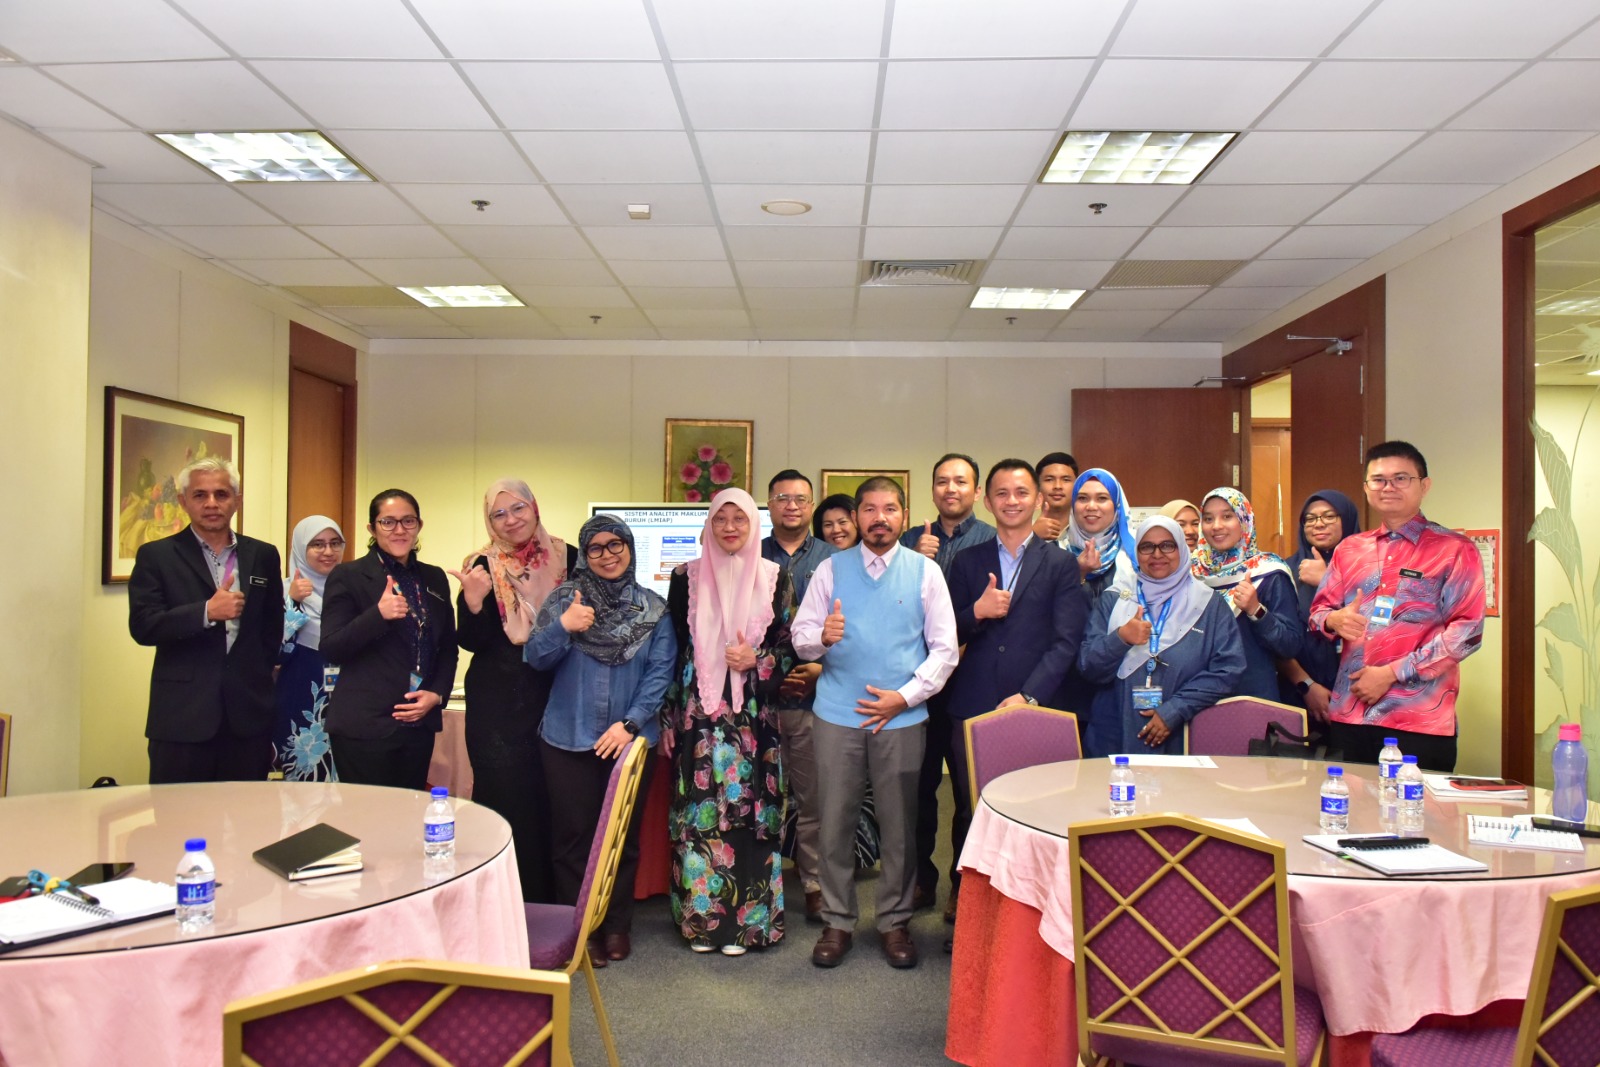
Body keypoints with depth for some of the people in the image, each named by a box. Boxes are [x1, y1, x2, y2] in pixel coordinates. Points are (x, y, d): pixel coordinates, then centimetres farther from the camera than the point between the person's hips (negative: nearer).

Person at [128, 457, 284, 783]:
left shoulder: (263, 556, 10)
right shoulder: (156, 556, 2)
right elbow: (142, 626, -8)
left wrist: (259, 671, 9)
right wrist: (207, 612, -19)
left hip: (248, 717, 2)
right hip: (182, 718, -2)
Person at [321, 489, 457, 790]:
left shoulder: (435, 579, 11)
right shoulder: (348, 576, -1)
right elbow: (330, 649, -9)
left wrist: (438, 694, -1)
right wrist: (378, 615, -24)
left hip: (419, 724, 4)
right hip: (364, 728, -4)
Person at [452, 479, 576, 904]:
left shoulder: (567, 557, 3)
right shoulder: (484, 567, -1)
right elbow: (472, 641, -7)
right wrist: (473, 601, -24)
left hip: (555, 698, 1)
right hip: (498, 704, -1)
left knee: (549, 803, 6)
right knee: (506, 801, 1)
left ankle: (546, 903, 20)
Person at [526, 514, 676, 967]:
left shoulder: (653, 607, 2)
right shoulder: (564, 598, 1)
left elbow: (661, 670, -3)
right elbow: (535, 658, -5)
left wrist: (631, 723, -13)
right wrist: (563, 627, -24)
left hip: (630, 739, 1)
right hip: (568, 739, 0)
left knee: (623, 836, 11)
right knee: (573, 836, 6)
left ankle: (617, 925, 27)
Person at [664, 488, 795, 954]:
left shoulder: (774, 578, 4)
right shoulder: (686, 577, 6)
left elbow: (789, 646, 6)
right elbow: (673, 647, 7)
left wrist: (757, 662, -14)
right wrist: (670, 719, 3)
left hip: (752, 718, 0)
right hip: (698, 716, 1)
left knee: (748, 809, 0)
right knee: (697, 811, 2)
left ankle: (744, 918, 13)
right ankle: (699, 916, 16)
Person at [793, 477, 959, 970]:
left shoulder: (925, 571, 3)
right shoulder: (831, 569, 6)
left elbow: (945, 649, 1)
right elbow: (800, 638, 3)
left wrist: (904, 696, -9)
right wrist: (822, 636, -20)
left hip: (902, 717, 0)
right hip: (837, 714, 1)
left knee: (900, 825, 6)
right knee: (835, 822, 5)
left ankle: (895, 921, 22)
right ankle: (837, 921, 19)